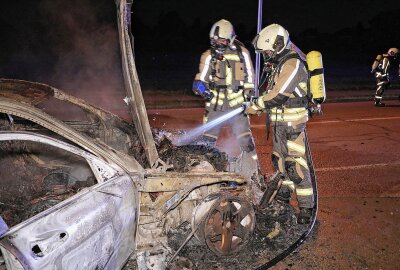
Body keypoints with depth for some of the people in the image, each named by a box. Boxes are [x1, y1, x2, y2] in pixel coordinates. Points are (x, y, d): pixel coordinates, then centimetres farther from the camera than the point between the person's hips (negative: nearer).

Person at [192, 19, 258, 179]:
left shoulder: (242, 54, 4)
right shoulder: (209, 56, 3)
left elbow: (249, 78, 11)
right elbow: (200, 79, 0)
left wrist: (249, 98, 8)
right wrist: (201, 88, -21)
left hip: (237, 104, 0)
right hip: (215, 104, 1)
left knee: (245, 140, -4)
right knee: (207, 141, 5)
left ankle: (251, 174, 11)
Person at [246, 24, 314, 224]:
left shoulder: (293, 64, -18)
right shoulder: (278, 62, 12)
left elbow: (278, 95, -23)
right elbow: (269, 90, 17)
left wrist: (255, 106, -13)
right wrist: (259, 105, 1)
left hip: (292, 122, -10)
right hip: (279, 121, 10)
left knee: (296, 163, -9)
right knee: (279, 158, 21)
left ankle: (306, 207, -2)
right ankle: (284, 193, 39)